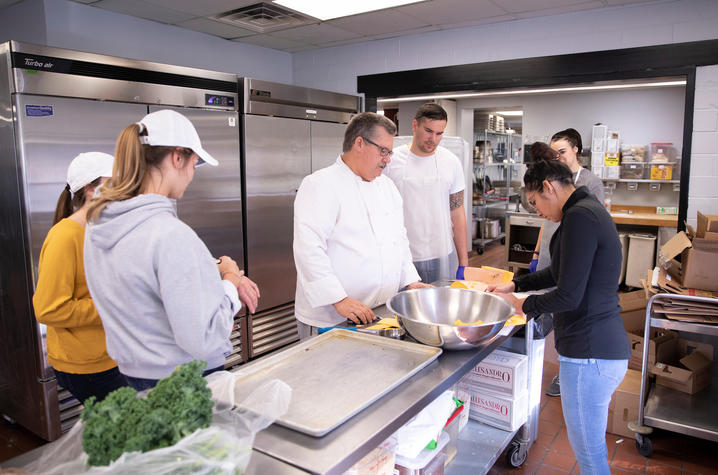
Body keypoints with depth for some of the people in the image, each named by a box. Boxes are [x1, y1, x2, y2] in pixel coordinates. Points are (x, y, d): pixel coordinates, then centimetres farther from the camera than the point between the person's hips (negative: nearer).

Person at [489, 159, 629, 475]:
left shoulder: (580, 217, -19)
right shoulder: (590, 210, 13)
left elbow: (568, 296, -21)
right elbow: (560, 273, 24)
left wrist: (522, 305, -6)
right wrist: (514, 285, 20)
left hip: (590, 354, -10)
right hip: (607, 347, 10)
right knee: (590, 445, 24)